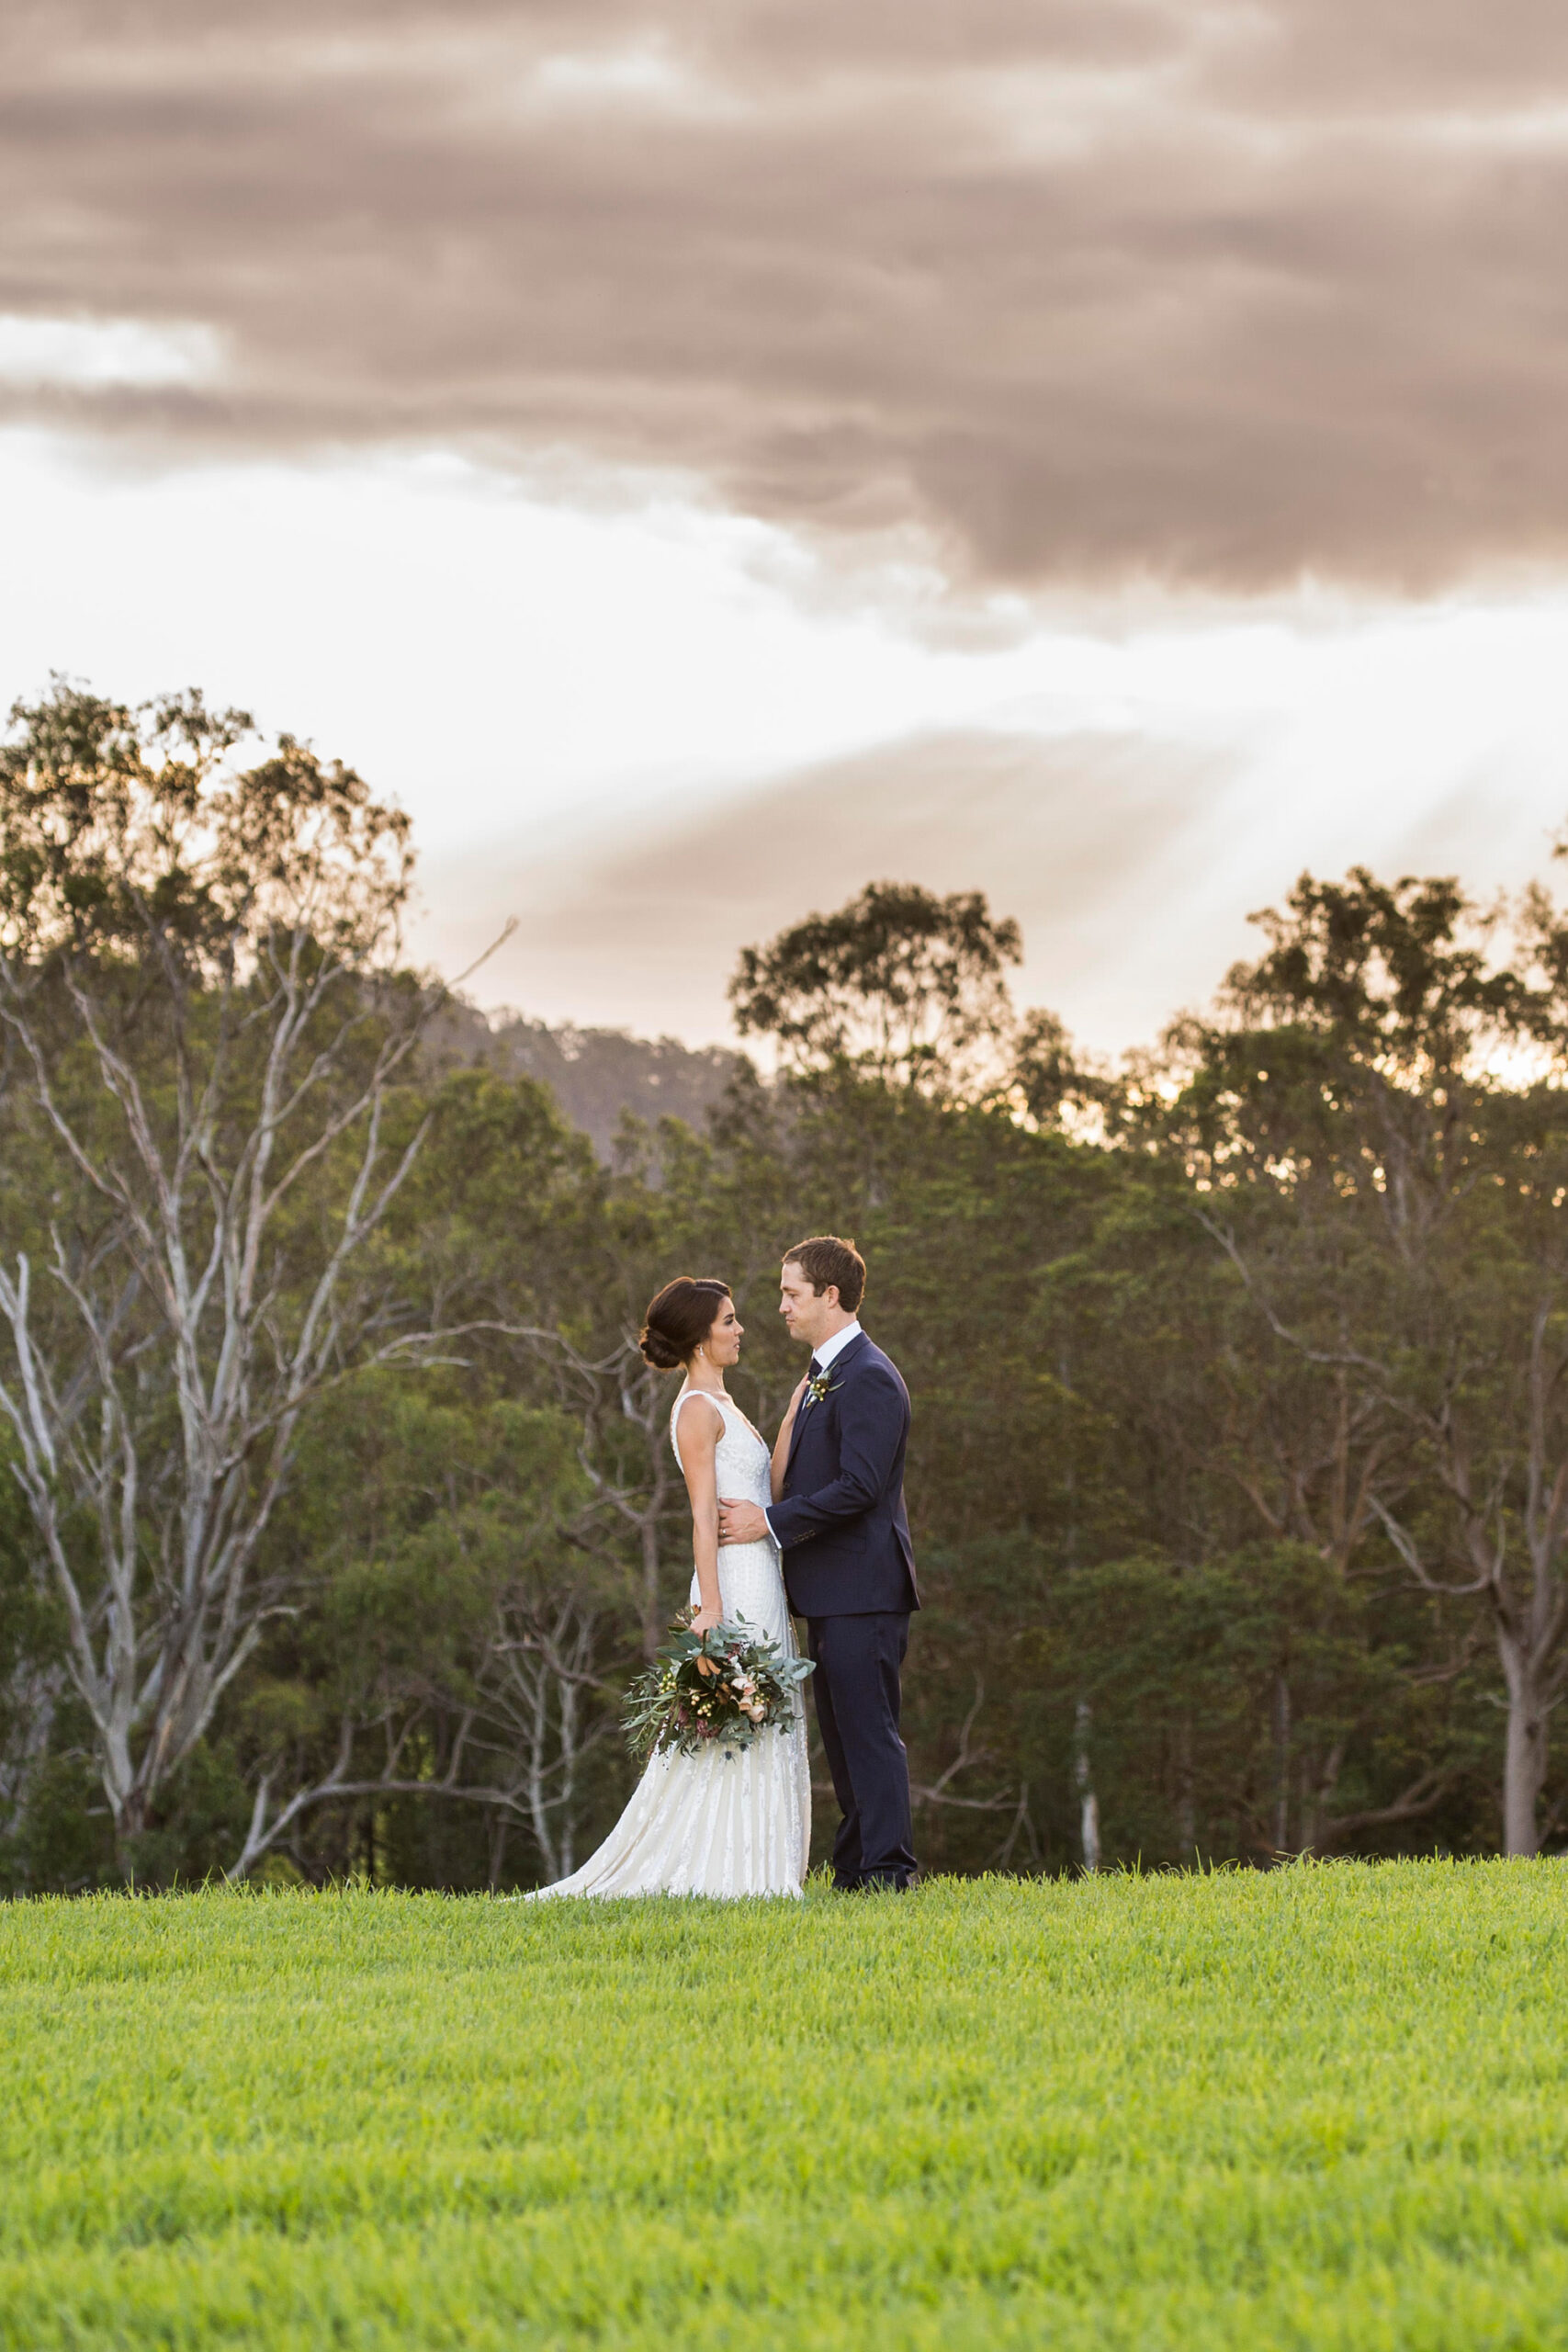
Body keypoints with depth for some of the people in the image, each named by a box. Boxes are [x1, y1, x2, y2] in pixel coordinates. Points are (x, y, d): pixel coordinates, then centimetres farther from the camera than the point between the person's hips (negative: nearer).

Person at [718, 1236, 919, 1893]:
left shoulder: (868, 1378, -14)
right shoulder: (819, 1379, 18)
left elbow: (859, 1486, -21)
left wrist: (771, 1521, -18)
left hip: (862, 1586, -10)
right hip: (829, 1591, 10)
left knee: (869, 1730, -10)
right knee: (841, 1733, 12)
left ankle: (888, 1870, -10)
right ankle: (854, 1870, 16)